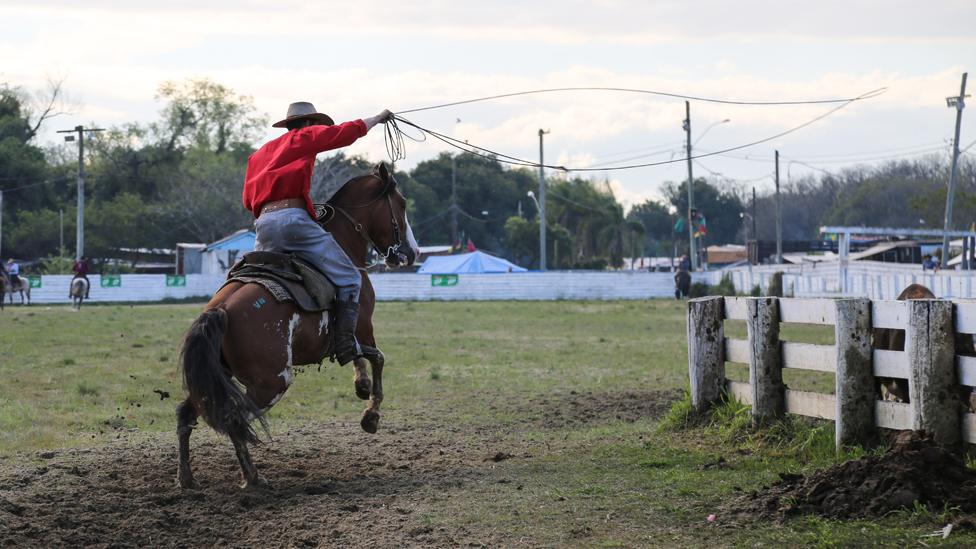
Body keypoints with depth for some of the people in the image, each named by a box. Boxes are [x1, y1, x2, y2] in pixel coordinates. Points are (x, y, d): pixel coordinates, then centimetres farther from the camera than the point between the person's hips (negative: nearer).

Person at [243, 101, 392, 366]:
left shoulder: (258, 155, 27)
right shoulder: (305, 137, 11)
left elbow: (248, 200, 21)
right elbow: (348, 132, 15)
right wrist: (378, 118, 30)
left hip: (262, 224, 6)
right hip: (293, 218, -6)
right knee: (348, 278, 0)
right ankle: (345, 344, -9)